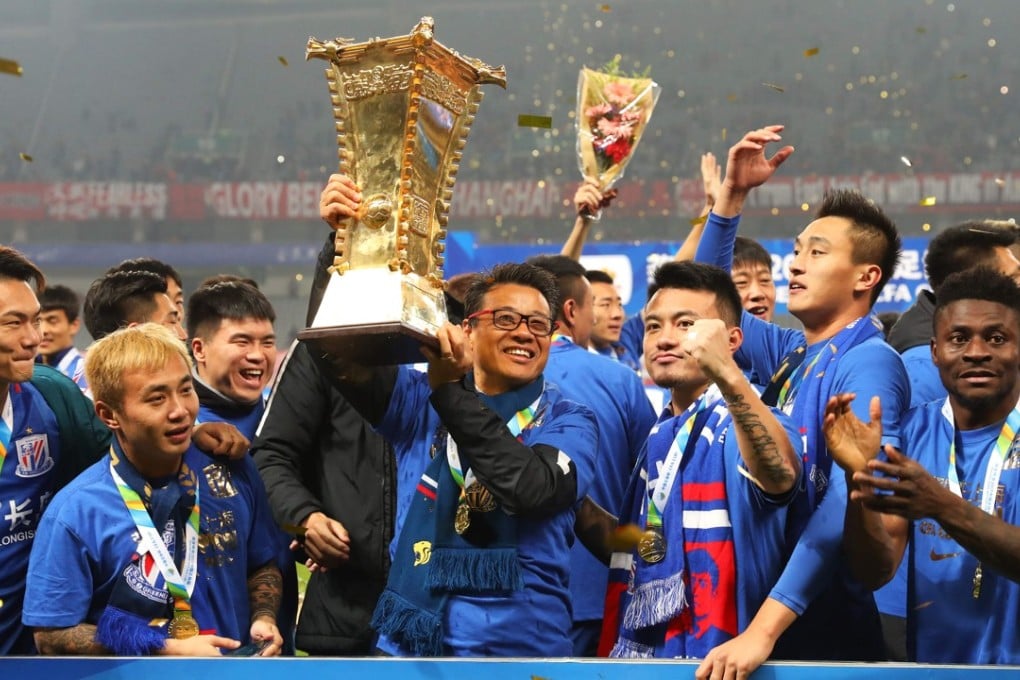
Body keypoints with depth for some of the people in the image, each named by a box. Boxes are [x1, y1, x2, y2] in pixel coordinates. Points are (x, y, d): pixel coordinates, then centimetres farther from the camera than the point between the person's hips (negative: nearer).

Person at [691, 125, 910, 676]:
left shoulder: (870, 365, -14)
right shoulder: (790, 355, 9)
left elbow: (847, 504, -25)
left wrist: (764, 628, -32)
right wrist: (732, 194, 11)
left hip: (828, 628, -7)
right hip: (763, 609, 7)